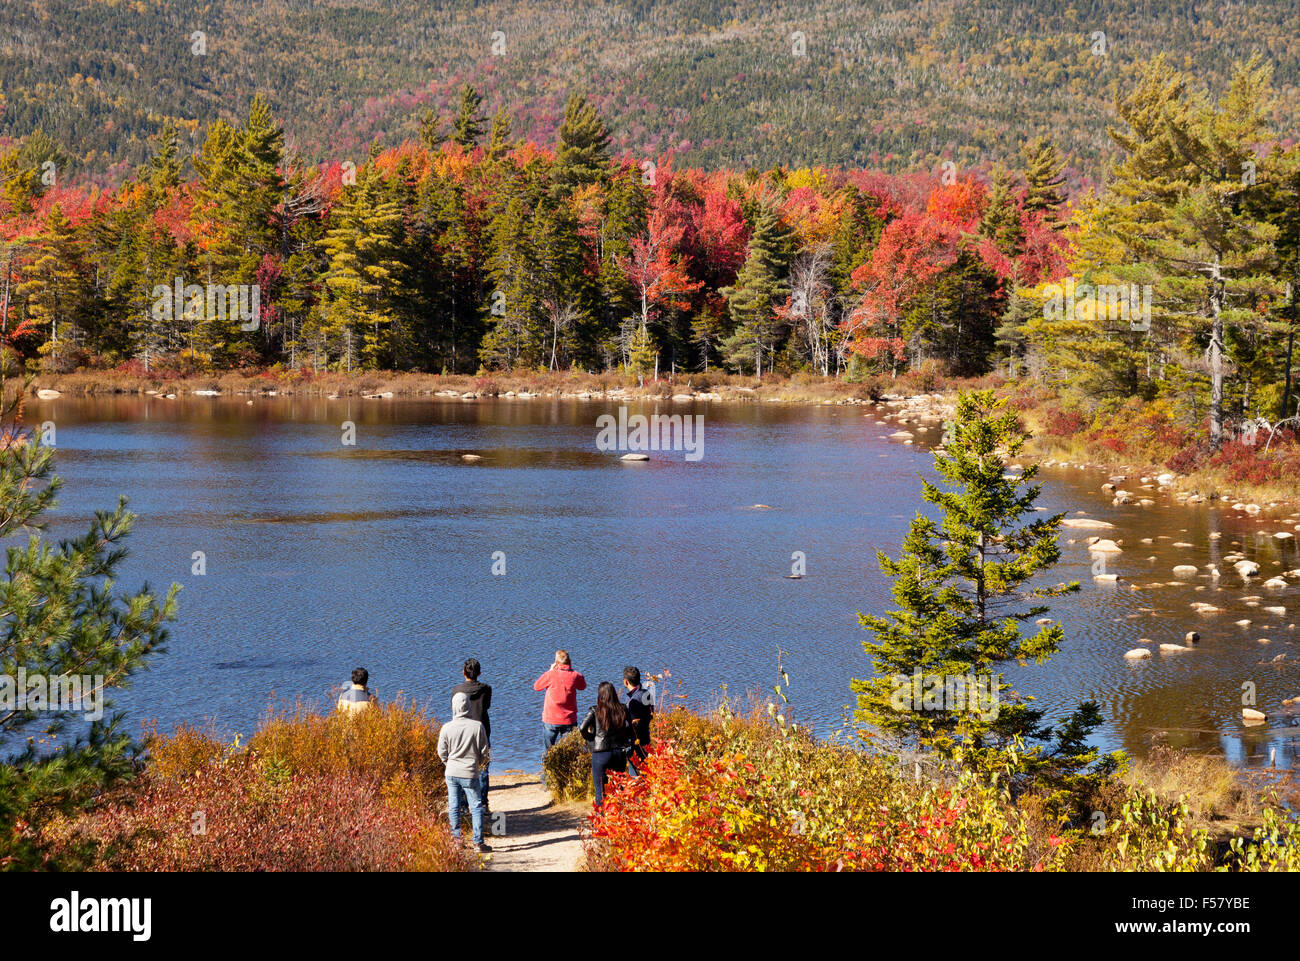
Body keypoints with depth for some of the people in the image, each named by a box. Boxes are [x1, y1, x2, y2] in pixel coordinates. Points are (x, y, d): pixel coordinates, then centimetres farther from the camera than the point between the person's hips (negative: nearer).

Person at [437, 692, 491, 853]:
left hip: (451, 773, 2)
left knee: (454, 808, 11)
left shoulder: (447, 728, -8)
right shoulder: (477, 726, -11)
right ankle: (478, 843, 4)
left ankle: (456, 840, 15)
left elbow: (442, 752, 0)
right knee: (476, 807, 6)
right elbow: (484, 750, -2)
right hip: (470, 773, -2)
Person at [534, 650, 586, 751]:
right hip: (569, 720, 2)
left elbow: (536, 686, 6)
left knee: (547, 751, 10)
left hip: (550, 720, -2)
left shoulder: (551, 675, -12)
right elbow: (583, 686, 17)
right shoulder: (575, 676, -6)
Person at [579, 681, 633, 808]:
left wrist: (591, 737, 1)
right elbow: (629, 730, -2)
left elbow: (583, 728, -17)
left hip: (601, 753, -3)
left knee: (600, 789, 5)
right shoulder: (622, 710, -1)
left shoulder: (595, 712, -9)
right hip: (620, 753, 3)